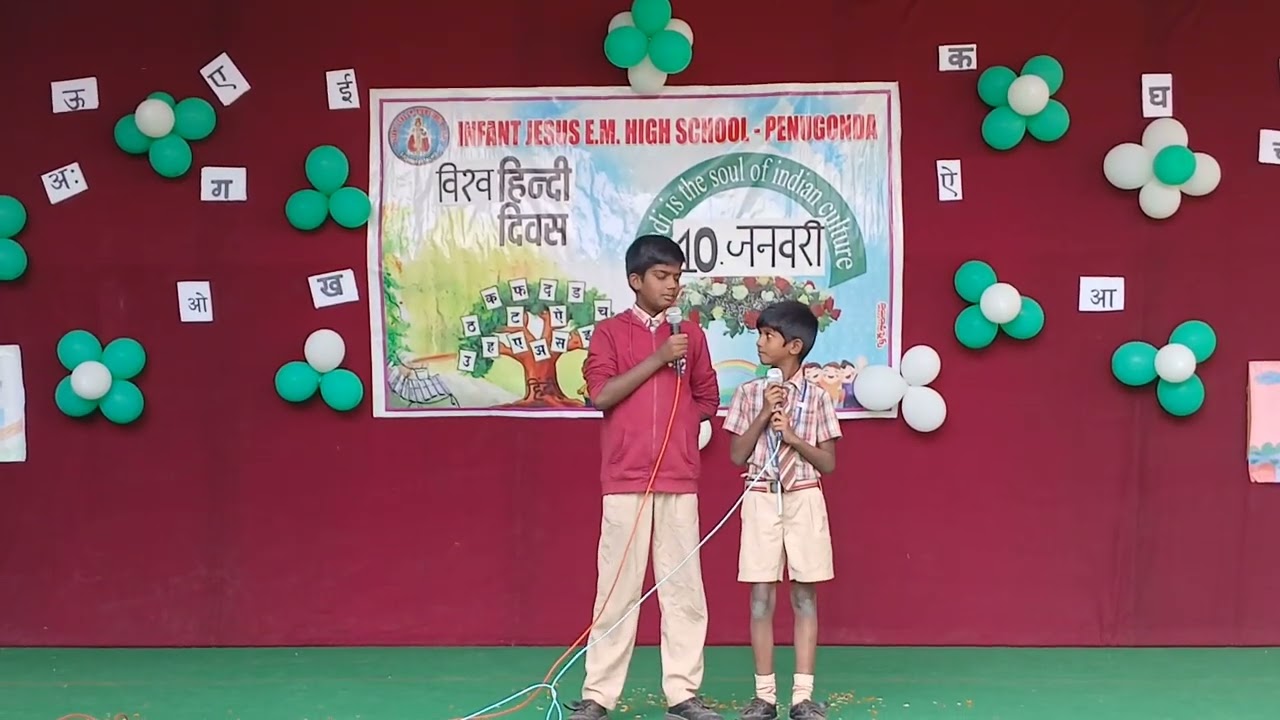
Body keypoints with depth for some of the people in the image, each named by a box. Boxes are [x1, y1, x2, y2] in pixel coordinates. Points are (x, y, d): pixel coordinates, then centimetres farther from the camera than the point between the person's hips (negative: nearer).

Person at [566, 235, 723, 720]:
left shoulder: (690, 334, 12)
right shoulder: (609, 332, 4)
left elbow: (707, 401, 17)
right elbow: (601, 395, -9)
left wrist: (674, 422, 3)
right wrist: (657, 359, -13)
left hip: (679, 479, 3)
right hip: (625, 479, -3)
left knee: (683, 586, 3)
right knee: (618, 585, 0)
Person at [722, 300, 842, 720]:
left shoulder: (817, 397, 0)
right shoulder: (749, 394, 3)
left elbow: (829, 464, 0)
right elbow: (737, 457, 0)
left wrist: (793, 436, -13)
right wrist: (763, 417, -9)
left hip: (804, 499, -1)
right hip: (761, 500, 1)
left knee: (804, 596, 2)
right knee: (761, 597, 1)